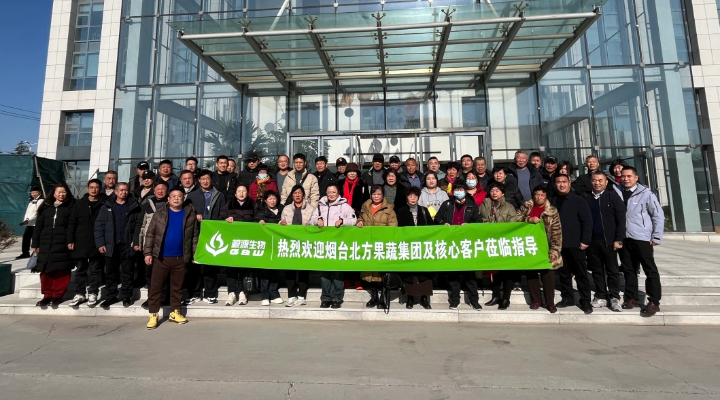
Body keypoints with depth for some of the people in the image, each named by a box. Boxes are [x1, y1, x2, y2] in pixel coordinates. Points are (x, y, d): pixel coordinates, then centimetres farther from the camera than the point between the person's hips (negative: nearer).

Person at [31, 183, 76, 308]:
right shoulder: (46, 207, 17)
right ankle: (47, 295, 13)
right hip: (46, 243, 4)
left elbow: (72, 224, -4)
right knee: (46, 270, 4)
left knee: (61, 270, -3)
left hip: (63, 243, -4)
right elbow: (38, 226, 15)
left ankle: (58, 295, 6)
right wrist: (35, 243, 8)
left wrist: (70, 240, -15)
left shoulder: (71, 206, 6)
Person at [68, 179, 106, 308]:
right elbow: (73, 223, 7)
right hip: (80, 242, 3)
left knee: (95, 270, 5)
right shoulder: (80, 203, 7)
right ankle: (79, 294, 20)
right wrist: (70, 240, 0)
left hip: (96, 243, -3)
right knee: (80, 269, 11)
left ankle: (92, 294, 13)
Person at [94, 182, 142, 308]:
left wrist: (137, 242, -13)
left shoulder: (134, 206, 3)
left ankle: (126, 297, 16)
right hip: (110, 245, 2)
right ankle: (110, 297, 22)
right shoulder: (107, 206, 7)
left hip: (128, 245, -1)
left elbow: (139, 224, -3)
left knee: (127, 273, 6)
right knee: (111, 273, 10)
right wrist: (100, 243, -4)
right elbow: (99, 225, 5)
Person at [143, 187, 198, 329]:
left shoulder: (190, 214, 2)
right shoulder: (159, 213, 1)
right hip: (161, 256, 0)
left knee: (177, 286, 11)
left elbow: (194, 236, 4)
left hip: (180, 257, 1)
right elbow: (150, 234, 1)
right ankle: (153, 315, 13)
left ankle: (175, 312, 22)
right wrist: (148, 252, -5)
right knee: (156, 286, 3)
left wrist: (195, 254, 2)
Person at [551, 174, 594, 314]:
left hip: (575, 244, -4)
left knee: (581, 274, 5)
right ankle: (567, 298, 23)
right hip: (558, 244, 4)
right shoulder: (552, 201, 9)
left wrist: (585, 241, -12)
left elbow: (587, 221, -6)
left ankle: (585, 301, 15)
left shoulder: (578, 200, -2)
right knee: (563, 273, 11)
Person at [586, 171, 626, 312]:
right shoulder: (587, 199, 7)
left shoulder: (613, 196, 0)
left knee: (612, 271, 6)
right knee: (597, 270, 9)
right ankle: (601, 296, 18)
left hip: (608, 240, -2)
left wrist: (618, 239, -10)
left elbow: (621, 219, -4)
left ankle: (614, 297, 16)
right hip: (592, 241, 3)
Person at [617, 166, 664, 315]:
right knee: (628, 270, 11)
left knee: (651, 271, 6)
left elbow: (658, 215, -2)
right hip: (624, 239, 3)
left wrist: (656, 237, -5)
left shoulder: (645, 193, -4)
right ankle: (632, 298, 23)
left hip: (642, 239, -3)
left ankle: (654, 302, 15)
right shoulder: (617, 192, 2)